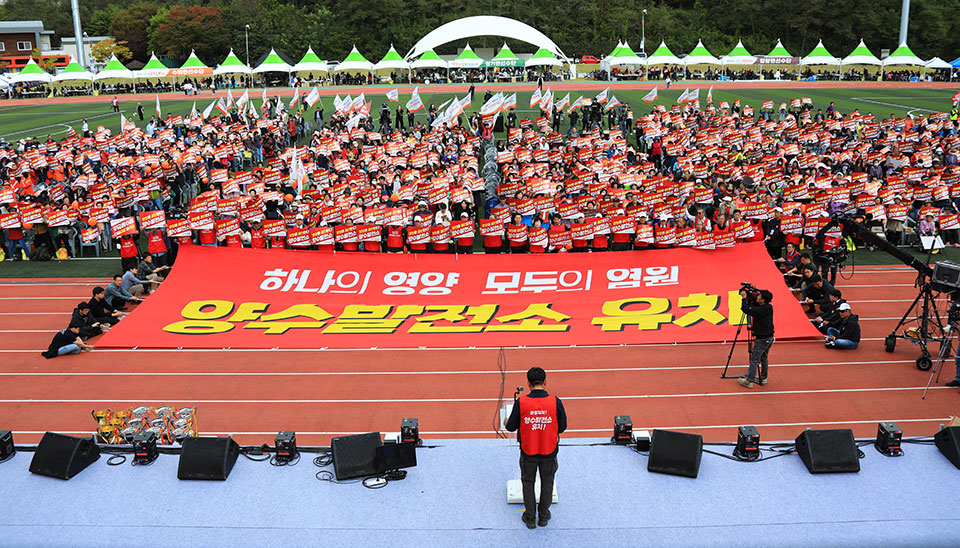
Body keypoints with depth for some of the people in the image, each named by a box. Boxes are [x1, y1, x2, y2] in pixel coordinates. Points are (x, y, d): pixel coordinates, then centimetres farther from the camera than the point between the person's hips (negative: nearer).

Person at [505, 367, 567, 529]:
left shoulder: (520, 403, -19)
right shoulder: (555, 402, -18)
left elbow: (511, 427, -9)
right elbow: (563, 427, -7)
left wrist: (507, 421, 13)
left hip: (528, 452, 0)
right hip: (549, 452, 0)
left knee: (528, 482, 21)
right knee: (547, 482, 22)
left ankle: (530, 518, 30)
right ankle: (543, 516, 36)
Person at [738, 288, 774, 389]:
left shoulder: (760, 310, -25)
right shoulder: (769, 307, 1)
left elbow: (745, 309, -23)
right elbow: (754, 307, 16)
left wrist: (744, 298, -10)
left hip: (762, 339, -9)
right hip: (769, 338, 9)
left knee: (754, 360, -1)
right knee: (764, 358, 21)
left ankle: (749, 381, 4)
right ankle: (763, 378, 31)